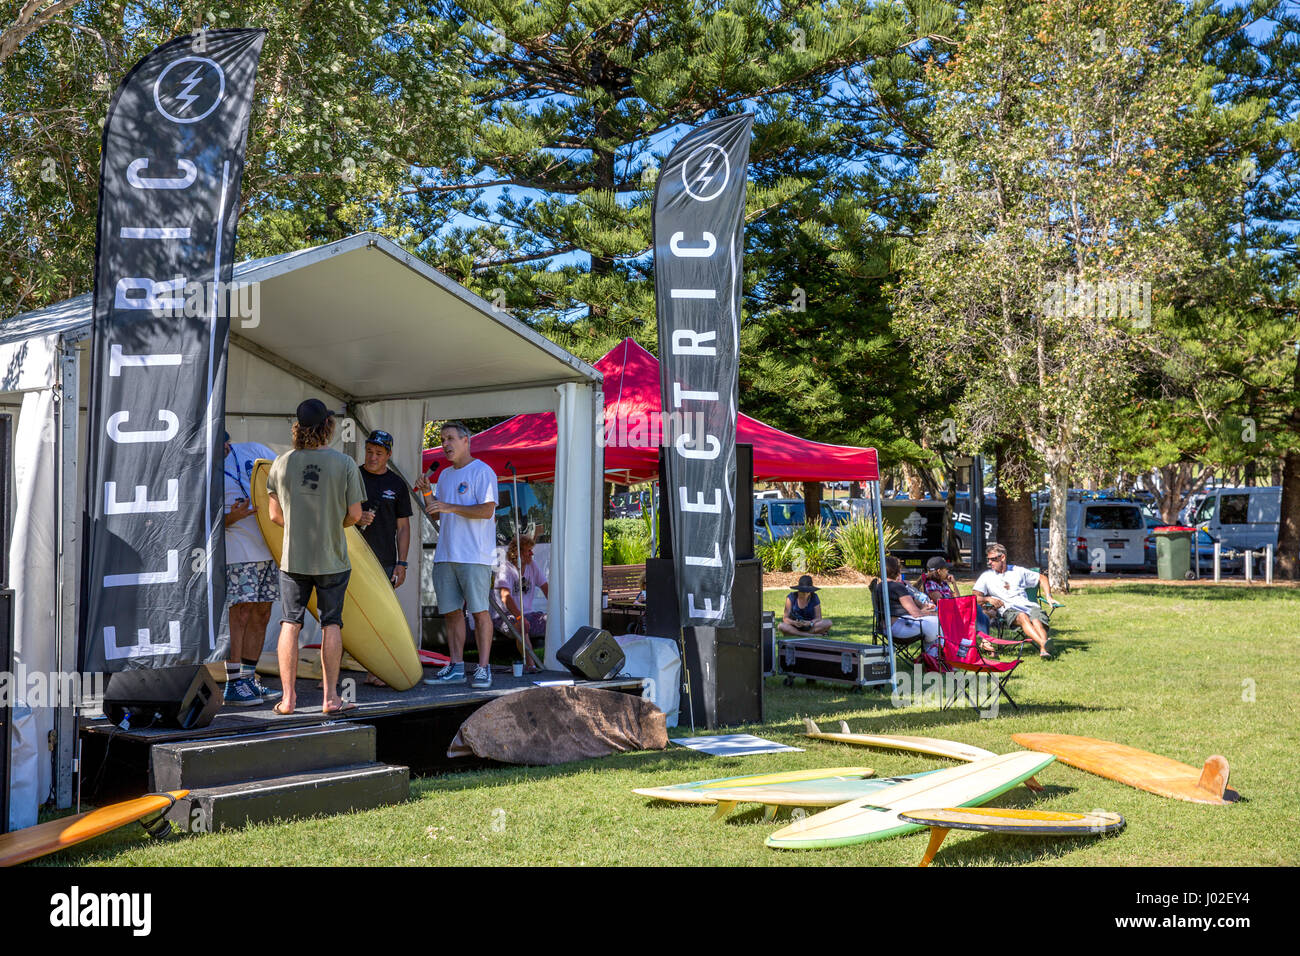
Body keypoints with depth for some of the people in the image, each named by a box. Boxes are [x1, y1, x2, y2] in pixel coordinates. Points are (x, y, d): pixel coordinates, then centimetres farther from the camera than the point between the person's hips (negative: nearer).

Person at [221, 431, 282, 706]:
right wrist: (230, 518, -24)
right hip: (238, 550, -6)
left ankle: (248, 680, 15)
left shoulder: (254, 450, 11)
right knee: (240, 613, -10)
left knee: (261, 615, 8)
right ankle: (232, 685, -4)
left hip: (269, 547, 6)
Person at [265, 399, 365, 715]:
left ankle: (288, 698, 6)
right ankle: (331, 697, 8)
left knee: (290, 623, 7)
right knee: (331, 624, 7)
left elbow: (275, 514, 4)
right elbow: (354, 514, -5)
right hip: (332, 559, -1)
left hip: (293, 558, 2)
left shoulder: (282, 463, -2)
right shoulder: (344, 464, -8)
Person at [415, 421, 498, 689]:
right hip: (445, 554, 7)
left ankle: (483, 668, -3)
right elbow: (435, 515, 22)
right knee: (451, 611, 7)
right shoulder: (445, 475, 20)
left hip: (474, 556, -7)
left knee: (479, 611, -6)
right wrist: (426, 494, 3)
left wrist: (449, 507, -19)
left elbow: (487, 510, -15)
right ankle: (456, 666, 14)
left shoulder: (482, 472, -4)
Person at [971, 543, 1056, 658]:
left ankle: (1043, 650, -56)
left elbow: (1042, 578, 32)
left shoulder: (1018, 571, 23)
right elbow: (974, 597, 6)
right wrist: (988, 599, -13)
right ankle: (1043, 643, -58)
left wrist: (1048, 596, 18)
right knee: (1022, 617, -38)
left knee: (1037, 620, -33)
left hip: (1027, 605, 3)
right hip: (1007, 610, -2)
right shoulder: (986, 576, 17)